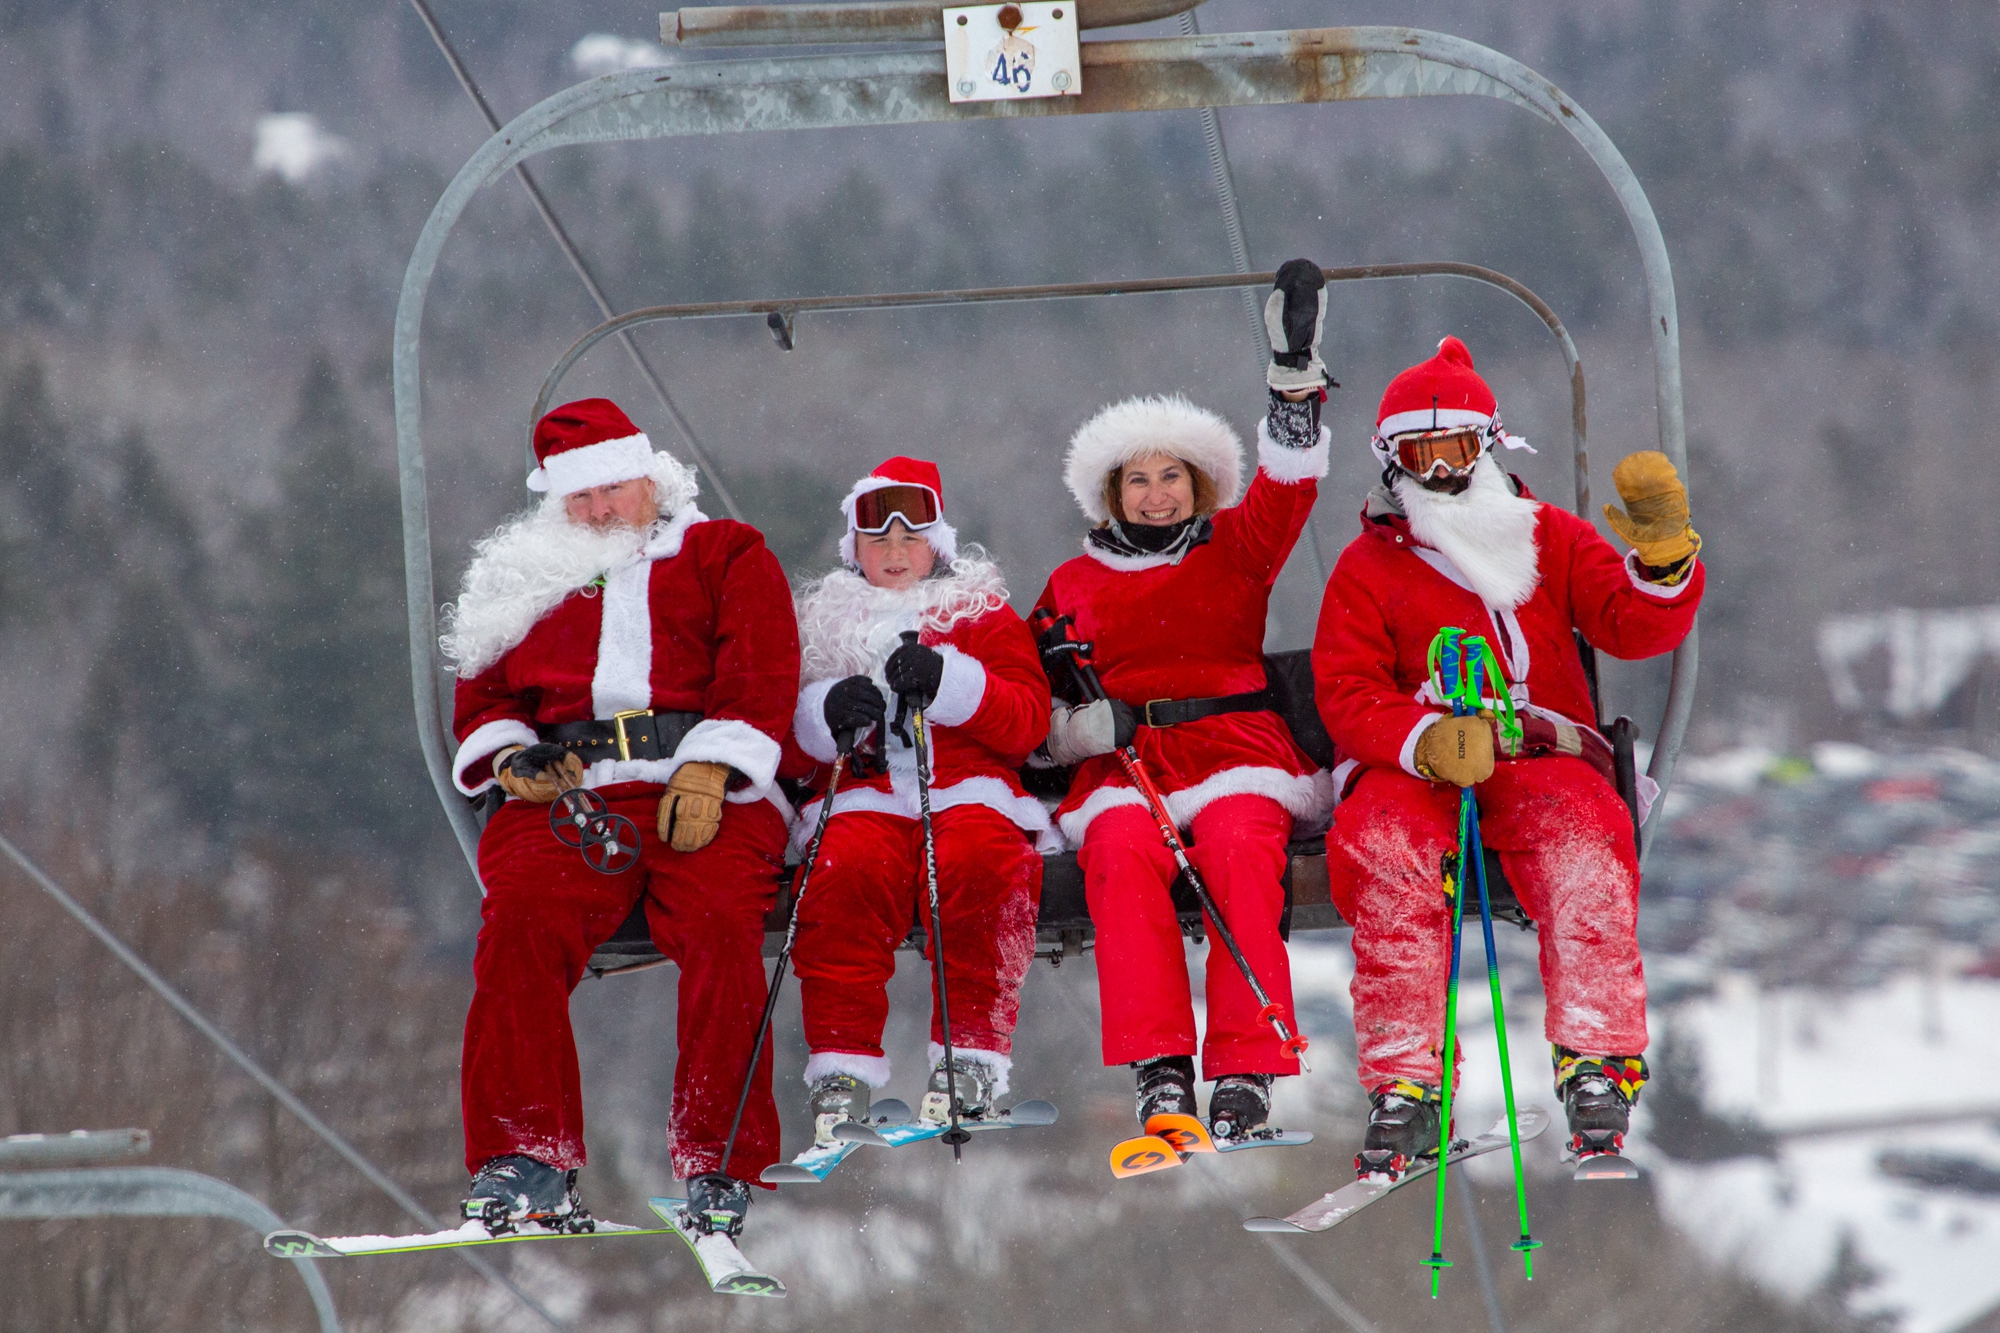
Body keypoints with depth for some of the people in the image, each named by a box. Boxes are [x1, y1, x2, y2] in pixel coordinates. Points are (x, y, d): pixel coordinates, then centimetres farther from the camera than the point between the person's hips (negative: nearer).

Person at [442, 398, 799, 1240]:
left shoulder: (722, 555, 20)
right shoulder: (526, 580, 30)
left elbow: (758, 672, 6)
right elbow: (482, 695, 25)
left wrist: (710, 768, -11)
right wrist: (510, 757, 1)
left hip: (705, 796, -2)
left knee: (720, 931, -32)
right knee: (521, 925, -29)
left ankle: (718, 1169, -30)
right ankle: (525, 1163, -32)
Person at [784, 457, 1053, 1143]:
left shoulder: (986, 617, 20)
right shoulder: (822, 624, 25)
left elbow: (1028, 720, 4)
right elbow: (785, 741, 17)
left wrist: (949, 682, -12)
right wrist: (826, 714, -5)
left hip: (970, 788, -1)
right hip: (863, 796, 1)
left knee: (981, 861, -37)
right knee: (845, 869, -35)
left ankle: (969, 1059, -32)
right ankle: (842, 1071, -32)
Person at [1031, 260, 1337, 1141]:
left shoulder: (1236, 551, 19)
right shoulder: (1076, 585, 21)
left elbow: (1287, 483, 3)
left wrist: (1295, 368, -9)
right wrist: (1091, 720, -4)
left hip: (1235, 759, 0)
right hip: (1122, 771, 0)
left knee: (1240, 849, -34)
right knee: (1123, 853, -34)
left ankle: (1245, 1072, -39)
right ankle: (1158, 1069, -42)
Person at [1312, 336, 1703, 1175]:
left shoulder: (1551, 540, 14)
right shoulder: (1368, 568, 10)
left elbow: (1636, 629, 2)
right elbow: (1348, 696, -3)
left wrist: (1662, 554, -20)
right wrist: (1428, 742, -23)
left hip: (1542, 758, 1)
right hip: (1414, 766, 0)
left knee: (1582, 833, -34)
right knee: (1380, 840, -34)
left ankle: (1598, 1063, -35)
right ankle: (1405, 1083, -34)